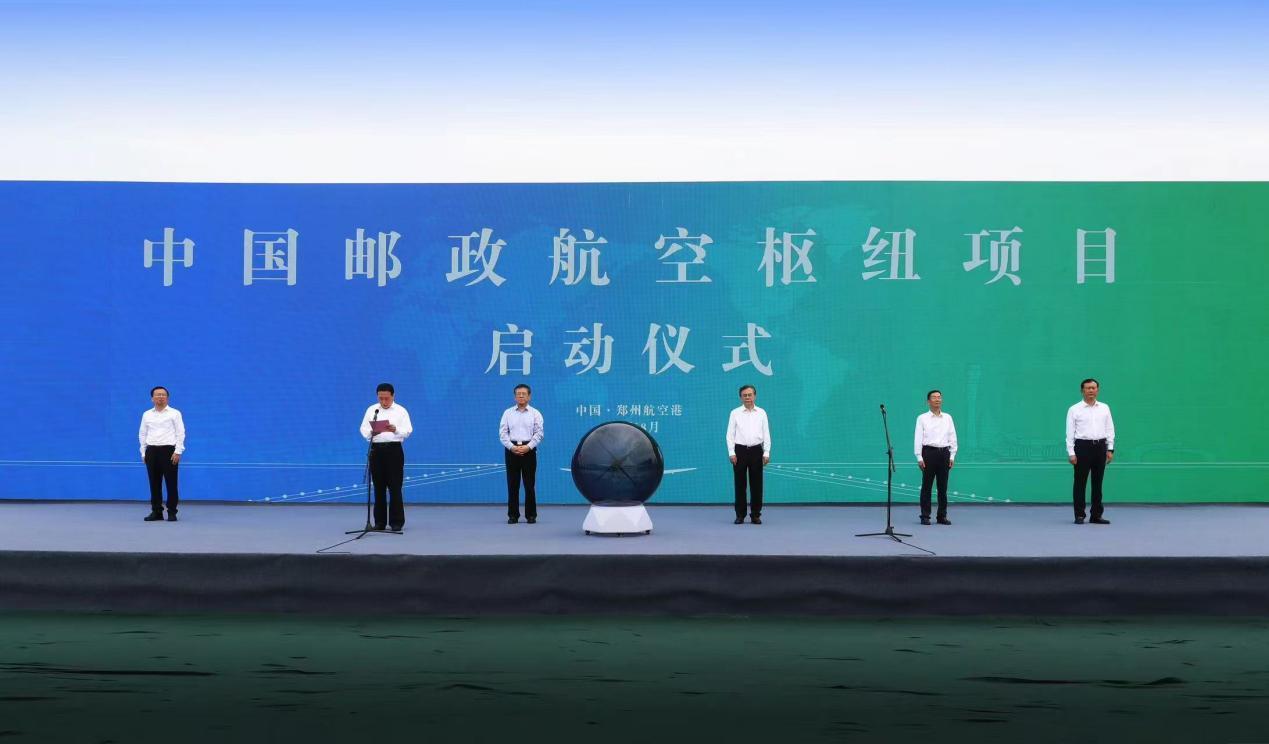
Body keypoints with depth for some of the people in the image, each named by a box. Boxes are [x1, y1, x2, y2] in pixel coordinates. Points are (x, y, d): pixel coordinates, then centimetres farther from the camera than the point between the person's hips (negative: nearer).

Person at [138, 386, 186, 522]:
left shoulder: (175, 413, 1)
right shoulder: (146, 415, 12)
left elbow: (180, 433, -3)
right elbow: (142, 434, 16)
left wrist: (178, 452, -11)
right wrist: (144, 453, 10)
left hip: (169, 450, -3)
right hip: (152, 451, 4)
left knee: (171, 483, -3)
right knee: (154, 483, 5)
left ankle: (172, 512, 3)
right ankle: (156, 512, 11)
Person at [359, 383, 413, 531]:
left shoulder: (401, 411, 3)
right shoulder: (371, 410, 10)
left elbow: (407, 430, -7)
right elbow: (363, 428, 4)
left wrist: (395, 429, -27)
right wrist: (370, 433, -19)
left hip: (394, 449, -2)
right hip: (376, 449, 2)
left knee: (395, 487, -4)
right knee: (379, 487, 6)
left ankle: (397, 522, 0)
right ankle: (379, 521, 13)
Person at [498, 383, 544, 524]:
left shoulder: (535, 413, 5)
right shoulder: (508, 413, 8)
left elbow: (539, 433, -1)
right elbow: (503, 432, 3)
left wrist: (527, 447, -14)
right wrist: (512, 447, -11)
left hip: (528, 450, -1)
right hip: (511, 450, 1)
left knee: (530, 484, 0)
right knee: (512, 484, 1)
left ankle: (531, 515, 7)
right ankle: (513, 515, 7)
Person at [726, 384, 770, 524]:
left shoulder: (761, 413, 7)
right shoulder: (735, 413, 3)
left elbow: (766, 434, 7)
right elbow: (730, 434, 2)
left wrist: (766, 453, -1)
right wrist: (732, 453, -7)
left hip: (756, 451, 1)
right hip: (740, 450, -1)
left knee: (756, 484, 2)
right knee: (740, 483, 2)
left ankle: (755, 515, 10)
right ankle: (740, 515, 8)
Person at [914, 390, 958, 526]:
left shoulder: (947, 418, 11)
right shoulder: (922, 418, 2)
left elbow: (952, 437, 11)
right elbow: (918, 438, -1)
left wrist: (952, 456, 4)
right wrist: (919, 457, -8)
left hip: (944, 453, 3)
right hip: (929, 452, -3)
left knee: (943, 486, 5)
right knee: (926, 485, -1)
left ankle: (942, 516, 11)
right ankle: (925, 516, 3)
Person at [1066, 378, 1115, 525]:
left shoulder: (1105, 408, 10)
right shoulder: (1074, 409, 0)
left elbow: (1110, 429, 11)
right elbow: (1070, 432, -2)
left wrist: (1110, 449, 4)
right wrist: (1071, 453, -8)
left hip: (1100, 446, 3)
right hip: (1083, 446, -3)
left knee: (1098, 482, 7)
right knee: (1080, 482, -1)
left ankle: (1096, 515, 13)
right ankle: (1079, 515, 4)